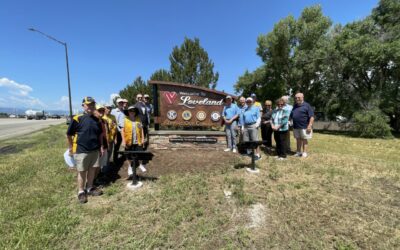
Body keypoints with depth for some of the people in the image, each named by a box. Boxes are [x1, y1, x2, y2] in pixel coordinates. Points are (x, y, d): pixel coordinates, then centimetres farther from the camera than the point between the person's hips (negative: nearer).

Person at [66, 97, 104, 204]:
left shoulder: (97, 119, 5)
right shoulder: (77, 119, -11)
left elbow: (100, 134, 14)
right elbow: (69, 134, -5)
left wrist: (101, 146, 11)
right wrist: (70, 147, -1)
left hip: (95, 150, 5)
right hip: (81, 150, -5)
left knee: (92, 170, 15)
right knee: (82, 172, 7)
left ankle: (90, 188, 33)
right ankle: (81, 192, 24)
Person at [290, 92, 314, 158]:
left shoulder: (307, 105, -5)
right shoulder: (294, 106, 14)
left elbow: (311, 117, -10)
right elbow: (291, 116, 20)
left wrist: (309, 126, -17)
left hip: (304, 127, -6)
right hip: (296, 127, 6)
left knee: (304, 140, 3)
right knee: (298, 140, 13)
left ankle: (305, 153, 11)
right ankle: (298, 152, 23)